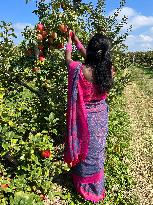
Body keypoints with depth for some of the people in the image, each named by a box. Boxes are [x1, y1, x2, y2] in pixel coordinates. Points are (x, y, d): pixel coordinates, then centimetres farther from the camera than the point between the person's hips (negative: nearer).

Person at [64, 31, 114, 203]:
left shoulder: (80, 70, -26)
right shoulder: (108, 71, -13)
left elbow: (68, 58, -3)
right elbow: (89, 57, 4)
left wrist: (69, 41, 15)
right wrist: (76, 40, 16)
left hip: (85, 118, -4)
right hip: (101, 116, 4)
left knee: (85, 150, 16)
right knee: (97, 150, 22)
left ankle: (86, 188, 39)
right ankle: (96, 188, 45)